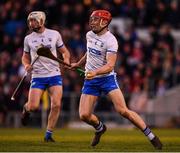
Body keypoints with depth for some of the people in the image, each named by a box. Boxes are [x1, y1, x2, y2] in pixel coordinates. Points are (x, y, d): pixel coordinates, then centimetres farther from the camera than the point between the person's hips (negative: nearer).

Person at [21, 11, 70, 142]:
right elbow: (25, 57, 17)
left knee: (56, 105, -14)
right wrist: (27, 65, -4)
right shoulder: (28, 39, 5)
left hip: (54, 75, 0)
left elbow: (64, 51, 13)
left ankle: (49, 135, 1)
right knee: (33, 106, -12)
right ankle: (26, 109, 28)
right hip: (37, 77, 0)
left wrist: (66, 59, -8)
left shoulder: (54, 34, 3)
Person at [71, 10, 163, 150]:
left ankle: (151, 136, -6)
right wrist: (78, 64, 38)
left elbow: (110, 65, -27)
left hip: (107, 78, -6)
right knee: (84, 115, -6)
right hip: (90, 80, 6)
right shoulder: (89, 35, 5)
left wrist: (95, 72, -43)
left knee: (123, 110, -18)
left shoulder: (111, 41, -17)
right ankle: (100, 128, 29)